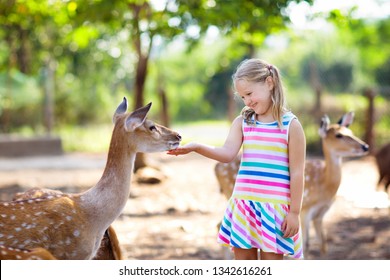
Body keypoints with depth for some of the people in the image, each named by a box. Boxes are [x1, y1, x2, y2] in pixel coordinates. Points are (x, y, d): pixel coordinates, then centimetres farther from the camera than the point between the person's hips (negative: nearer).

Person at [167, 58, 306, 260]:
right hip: (244, 204, 4)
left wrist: (294, 212, -7)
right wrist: (196, 147, -24)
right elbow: (227, 153, -7)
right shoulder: (242, 122, 7)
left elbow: (297, 172, -5)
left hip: (275, 206, -4)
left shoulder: (290, 125, -5)